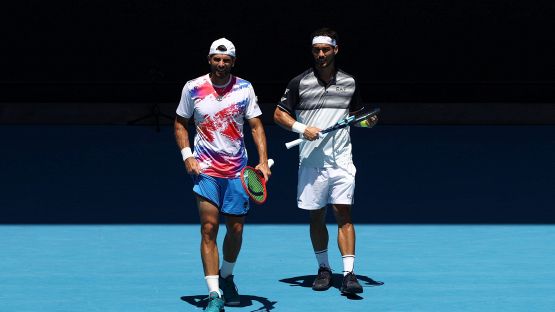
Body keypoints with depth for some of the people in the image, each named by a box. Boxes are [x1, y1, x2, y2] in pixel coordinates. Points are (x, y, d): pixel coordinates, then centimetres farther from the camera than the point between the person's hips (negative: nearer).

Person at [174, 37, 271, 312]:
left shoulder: (244, 89, 1)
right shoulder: (193, 88, 0)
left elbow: (256, 126, 3)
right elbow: (180, 124, 10)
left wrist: (263, 161, -9)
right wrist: (187, 156, -3)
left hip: (237, 170, 2)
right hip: (205, 170, -2)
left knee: (236, 229, 6)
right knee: (209, 229, -10)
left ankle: (226, 277, 33)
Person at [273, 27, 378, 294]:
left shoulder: (349, 82, 8)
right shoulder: (299, 82, 1)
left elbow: (358, 114, 20)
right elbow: (279, 114, 5)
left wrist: (367, 121, -3)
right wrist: (302, 128, -10)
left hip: (341, 161, 0)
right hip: (311, 161, 0)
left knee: (344, 215, -8)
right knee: (316, 217, 7)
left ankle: (348, 273, -11)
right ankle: (323, 269, 23)